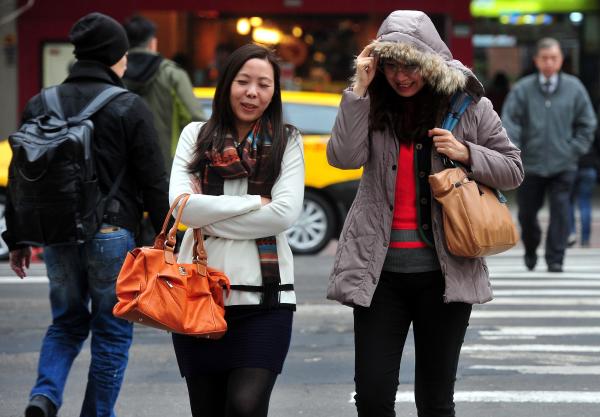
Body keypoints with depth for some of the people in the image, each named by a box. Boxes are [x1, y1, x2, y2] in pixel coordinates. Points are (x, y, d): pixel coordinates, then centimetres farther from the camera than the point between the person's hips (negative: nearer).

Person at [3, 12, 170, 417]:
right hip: (111, 234, -4)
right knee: (112, 331, 9)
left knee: (67, 322, 19)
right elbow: (154, 183, -7)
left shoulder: (40, 105, 6)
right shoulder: (130, 108, -7)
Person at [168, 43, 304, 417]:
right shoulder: (196, 135, 8)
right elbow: (183, 205, -5)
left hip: (264, 297, -2)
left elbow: (285, 213, -8)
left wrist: (211, 221, -8)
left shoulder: (287, 141, 5)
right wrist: (255, 202, -7)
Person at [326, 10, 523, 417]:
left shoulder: (470, 106, 1)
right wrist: (360, 89, -14)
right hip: (380, 268, 1)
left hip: (443, 271, -1)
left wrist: (466, 153, -11)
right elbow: (344, 158, -12)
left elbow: (513, 170, 6)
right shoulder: (372, 107, 4)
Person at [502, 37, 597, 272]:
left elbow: (587, 123, 9)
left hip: (563, 165, 0)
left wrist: (575, 149, 1)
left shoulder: (574, 88, 2)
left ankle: (555, 259, -1)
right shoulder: (522, 90, -2)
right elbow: (509, 121, -5)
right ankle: (530, 250, 37)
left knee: (560, 211, -9)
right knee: (527, 212, 11)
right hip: (531, 164, 1)